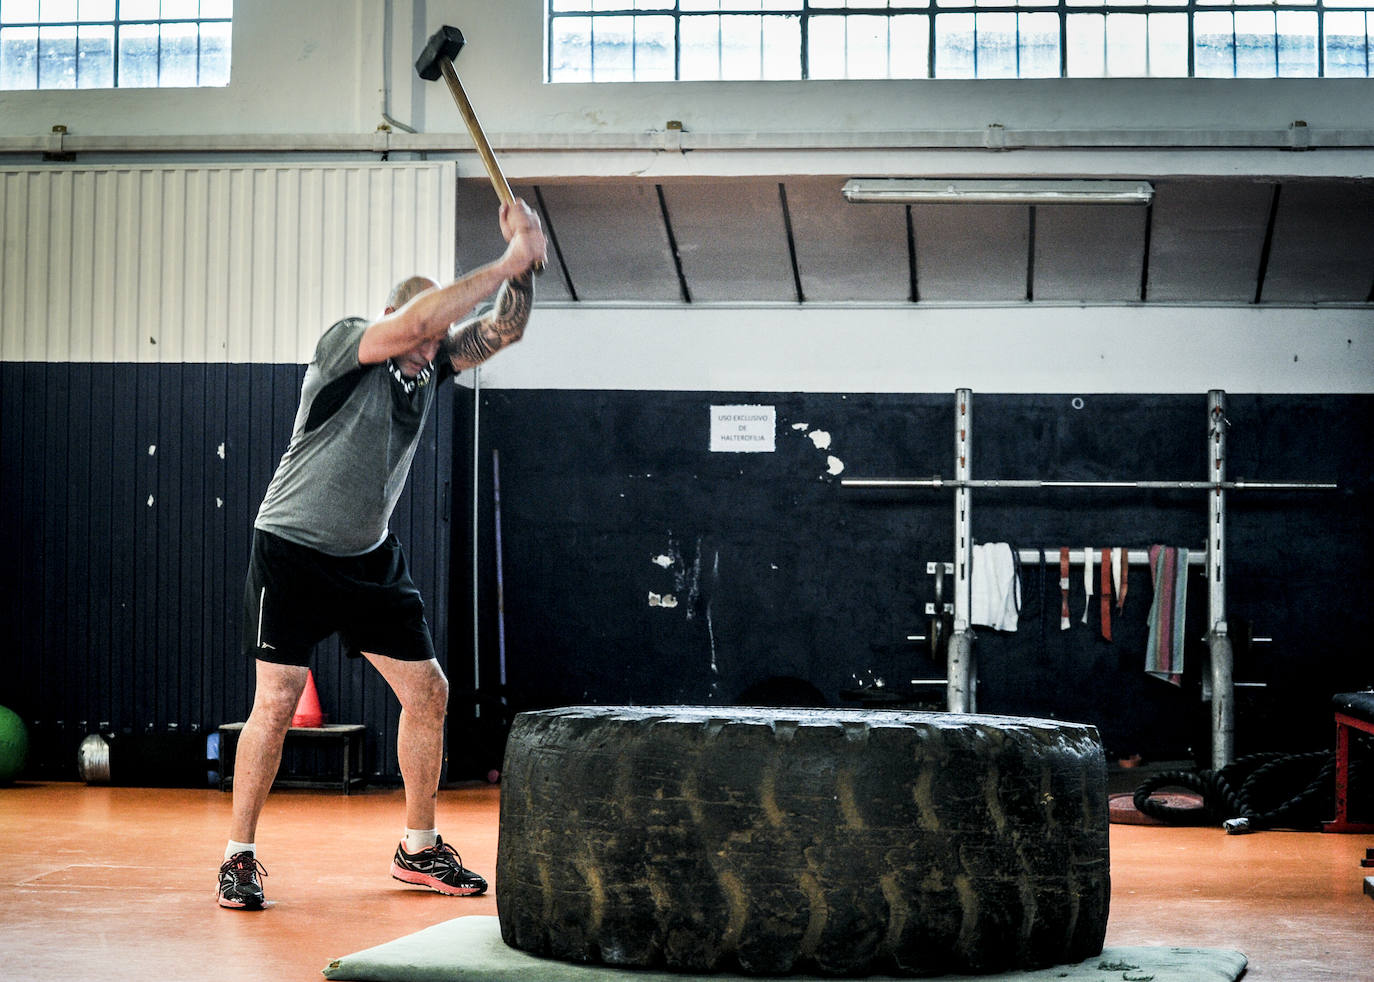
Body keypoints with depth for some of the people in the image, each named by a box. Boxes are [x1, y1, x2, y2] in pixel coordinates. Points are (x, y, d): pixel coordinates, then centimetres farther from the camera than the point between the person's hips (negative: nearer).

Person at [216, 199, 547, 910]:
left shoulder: (429, 366, 2)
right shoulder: (344, 346, -17)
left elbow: (501, 329, -1)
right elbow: (416, 317, -33)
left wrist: (524, 265, -19)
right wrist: (505, 264, -32)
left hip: (370, 557, 7)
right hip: (294, 551, -7)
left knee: (428, 693, 5)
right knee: (277, 701, -11)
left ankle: (419, 850, 19)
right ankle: (239, 857, 2)